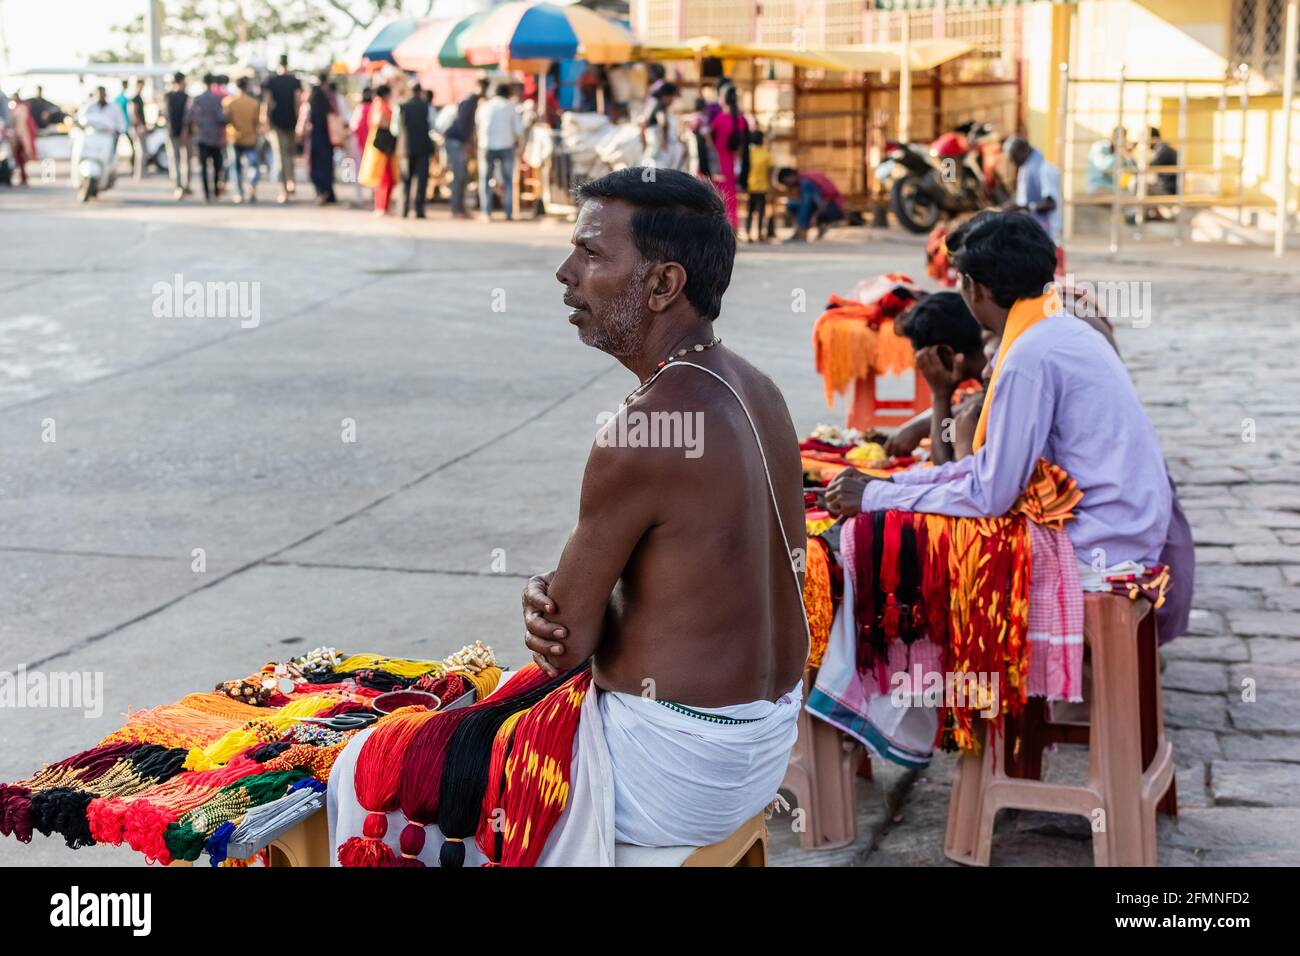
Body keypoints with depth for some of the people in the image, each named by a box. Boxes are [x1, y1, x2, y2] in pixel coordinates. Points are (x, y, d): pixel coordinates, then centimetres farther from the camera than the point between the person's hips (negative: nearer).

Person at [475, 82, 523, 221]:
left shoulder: (484, 107, 7)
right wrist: (516, 140, 17)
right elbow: (519, 128, -2)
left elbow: (476, 128, 13)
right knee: (507, 180, 9)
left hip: (486, 147, 1)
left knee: (485, 180, 8)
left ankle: (486, 213, -1)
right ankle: (509, 212, 3)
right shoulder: (510, 107, 2)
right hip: (506, 146, -1)